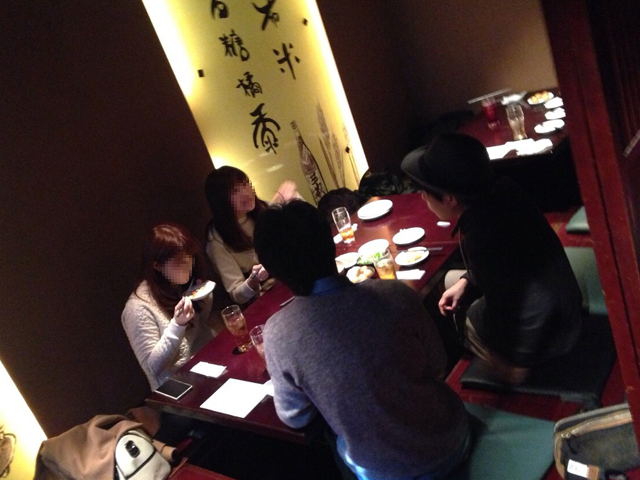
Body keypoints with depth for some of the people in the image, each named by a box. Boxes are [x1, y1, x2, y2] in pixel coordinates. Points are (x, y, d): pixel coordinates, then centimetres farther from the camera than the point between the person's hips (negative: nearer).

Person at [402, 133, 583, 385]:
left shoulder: (480, 237, -36)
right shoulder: (502, 191, -11)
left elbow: (504, 317, -27)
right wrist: (465, 281, 1)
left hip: (537, 338, -7)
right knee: (450, 279, 22)